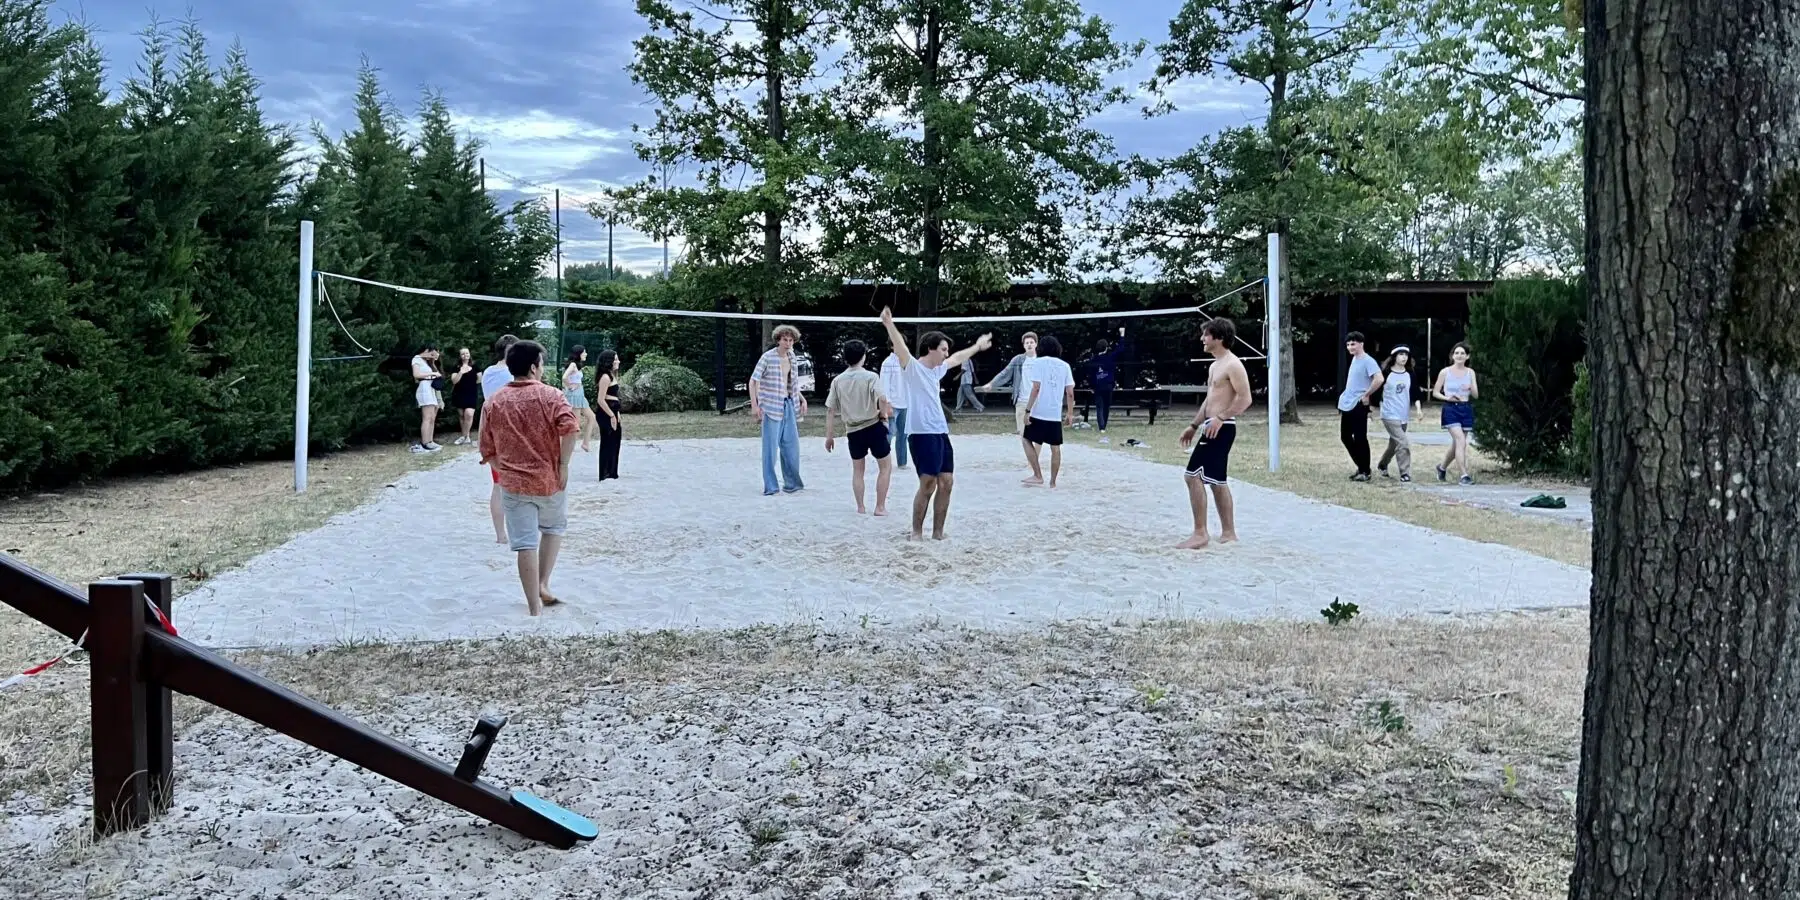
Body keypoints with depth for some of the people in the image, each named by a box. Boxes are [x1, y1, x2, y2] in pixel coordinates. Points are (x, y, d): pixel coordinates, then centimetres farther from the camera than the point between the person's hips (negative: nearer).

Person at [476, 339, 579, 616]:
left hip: (513, 483, 2)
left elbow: (487, 450, 7)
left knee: (526, 545, 3)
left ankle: (534, 608, 5)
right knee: (554, 527, 25)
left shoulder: (493, 403, 5)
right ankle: (543, 585, 14)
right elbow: (570, 428, -24)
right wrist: (563, 464, -15)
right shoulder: (550, 395, -6)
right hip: (549, 479, -2)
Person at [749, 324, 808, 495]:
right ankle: (770, 486, 4)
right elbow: (753, 380, -11)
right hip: (771, 407, -7)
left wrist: (802, 399, 18)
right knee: (770, 447, -3)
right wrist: (754, 405, -17)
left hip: (788, 406, 7)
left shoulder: (791, 356, 8)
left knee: (791, 445, 11)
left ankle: (792, 483, 23)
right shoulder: (768, 357, -12)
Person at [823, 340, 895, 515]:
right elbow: (882, 399, -24)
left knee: (857, 469, 19)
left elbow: (830, 410, 1)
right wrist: (884, 414, -4)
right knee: (885, 467, 11)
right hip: (874, 427, -3)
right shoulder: (871, 377, -8)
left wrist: (829, 436, 7)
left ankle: (860, 507, 19)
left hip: (853, 430, 3)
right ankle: (880, 507, 8)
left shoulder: (838, 381, 2)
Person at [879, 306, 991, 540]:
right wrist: (889, 324, -39)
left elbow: (958, 358, 36)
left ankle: (937, 533, 14)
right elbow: (900, 347, -23)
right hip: (922, 434, -8)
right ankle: (917, 533, 4)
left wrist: (977, 346, 50)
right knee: (927, 485, -8)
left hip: (941, 432, 8)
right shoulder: (913, 367, -5)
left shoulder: (937, 370, 18)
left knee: (946, 483, 6)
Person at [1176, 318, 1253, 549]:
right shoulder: (1215, 365, 18)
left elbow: (1244, 398, -21)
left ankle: (1200, 534, -9)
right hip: (1212, 428, 10)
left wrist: (1221, 418, -25)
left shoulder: (1233, 364, -13)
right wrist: (1194, 426, 21)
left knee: (1194, 476, -13)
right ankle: (1228, 533, 19)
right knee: (1217, 481, 13)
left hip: (1221, 428, -10)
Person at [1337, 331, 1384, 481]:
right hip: (1347, 405, 10)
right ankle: (1361, 467, 23)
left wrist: (1366, 395, -20)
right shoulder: (1354, 359, 14)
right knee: (1345, 436, 12)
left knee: (1360, 439, -4)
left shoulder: (1368, 361, -14)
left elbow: (1379, 379, -27)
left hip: (1358, 406, -10)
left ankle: (1365, 472, 5)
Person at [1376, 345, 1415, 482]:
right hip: (1390, 415, -5)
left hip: (1404, 415, 5)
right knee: (1403, 443, -15)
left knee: (1394, 443, 17)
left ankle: (1382, 465, 40)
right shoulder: (1386, 372, -8)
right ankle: (1405, 473, -9)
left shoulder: (1410, 374, 4)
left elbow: (1415, 392, 2)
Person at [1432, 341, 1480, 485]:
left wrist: (1471, 388, -17)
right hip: (1451, 409, -4)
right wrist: (1447, 398, -14)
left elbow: (1476, 395, 5)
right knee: (1461, 441, -18)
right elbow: (1435, 392, 4)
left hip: (1466, 409, 4)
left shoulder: (1470, 372, 7)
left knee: (1456, 444, 11)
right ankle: (1464, 475, -17)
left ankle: (1442, 468, 36)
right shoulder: (1445, 372, -1)